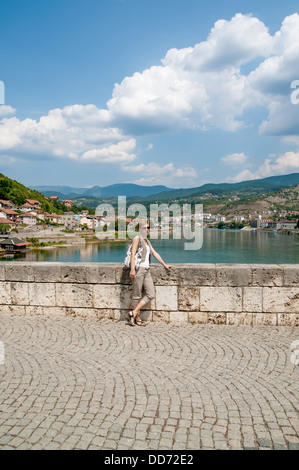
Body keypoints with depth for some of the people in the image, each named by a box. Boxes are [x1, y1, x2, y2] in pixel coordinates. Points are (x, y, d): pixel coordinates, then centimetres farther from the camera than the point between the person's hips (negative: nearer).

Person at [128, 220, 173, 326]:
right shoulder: (137, 238, -3)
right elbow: (133, 254, -12)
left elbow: (154, 253, 26)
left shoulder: (147, 241, 22)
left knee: (151, 295, 0)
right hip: (138, 269, -8)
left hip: (146, 271, 8)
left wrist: (164, 264, 26)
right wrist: (132, 269, -22)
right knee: (137, 296, -2)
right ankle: (137, 319, 9)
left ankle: (133, 313, 5)